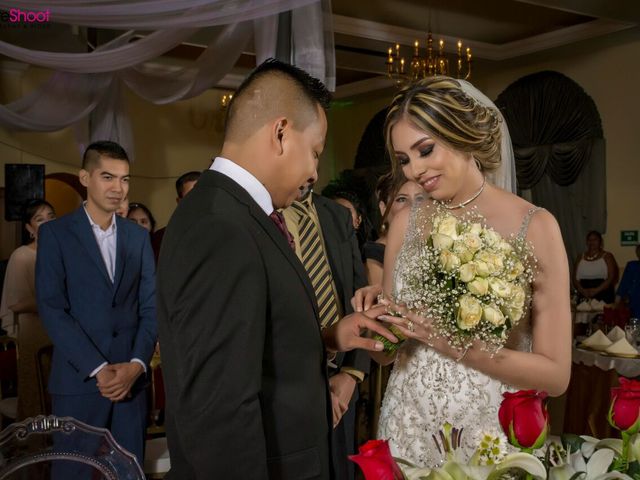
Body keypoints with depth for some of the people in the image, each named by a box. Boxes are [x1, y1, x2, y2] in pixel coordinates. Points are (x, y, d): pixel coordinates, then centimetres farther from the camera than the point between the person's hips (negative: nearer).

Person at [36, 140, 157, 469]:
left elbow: (151, 306, 5)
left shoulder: (138, 236, 10)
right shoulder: (55, 233, -1)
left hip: (131, 377, 3)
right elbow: (51, 309, -9)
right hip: (78, 379, -3)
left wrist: (136, 364, -9)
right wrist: (98, 368, -14)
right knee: (74, 469, 7)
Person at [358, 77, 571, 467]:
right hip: (407, 429, 4)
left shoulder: (534, 225, -11)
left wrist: (457, 344, -22)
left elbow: (556, 374, -11)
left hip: (489, 434, -3)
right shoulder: (406, 223, 0)